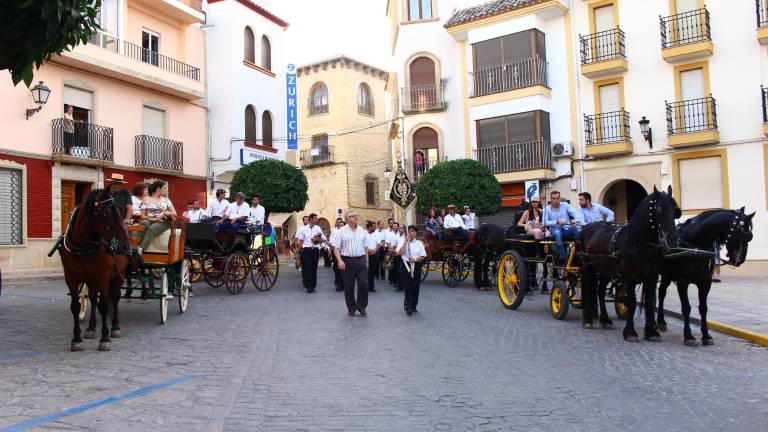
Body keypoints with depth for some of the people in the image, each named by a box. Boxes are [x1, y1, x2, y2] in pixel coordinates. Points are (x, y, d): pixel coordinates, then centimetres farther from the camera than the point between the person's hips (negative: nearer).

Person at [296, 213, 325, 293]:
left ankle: (313, 286, 13)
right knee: (307, 268, -6)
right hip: (306, 250, -3)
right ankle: (308, 286, -4)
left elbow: (323, 239, 13)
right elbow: (301, 241, 3)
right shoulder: (303, 229, 2)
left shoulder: (318, 228, 9)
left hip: (315, 250, 3)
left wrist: (317, 240, -7)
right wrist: (300, 250, -4)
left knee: (314, 268, 6)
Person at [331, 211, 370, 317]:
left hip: (361, 260, 3)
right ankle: (351, 308, 19)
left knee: (364, 284, -1)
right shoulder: (342, 231, -2)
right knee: (349, 286, 5)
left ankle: (361, 306, 16)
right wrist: (340, 260, -17)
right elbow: (336, 247, -6)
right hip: (347, 261, -3)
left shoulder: (362, 230, 11)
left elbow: (365, 247, 15)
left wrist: (366, 261, 10)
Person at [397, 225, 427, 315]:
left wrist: (416, 259, -11)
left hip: (416, 266, 3)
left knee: (416, 287, 6)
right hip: (406, 266, -3)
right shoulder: (402, 241, 2)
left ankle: (413, 306, 17)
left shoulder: (419, 243, 9)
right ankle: (408, 307, -8)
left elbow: (423, 256, 7)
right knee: (408, 287, -8)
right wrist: (406, 241, -14)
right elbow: (401, 252, -15)